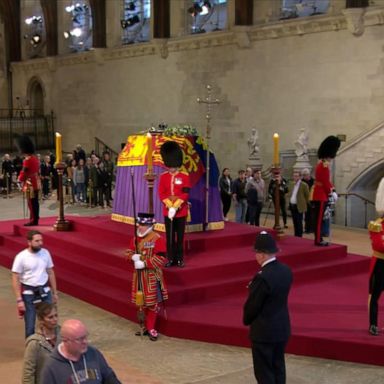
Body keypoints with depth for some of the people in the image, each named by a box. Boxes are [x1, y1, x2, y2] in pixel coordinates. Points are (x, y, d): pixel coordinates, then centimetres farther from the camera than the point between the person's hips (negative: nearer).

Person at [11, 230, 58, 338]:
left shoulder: (45, 253, -2)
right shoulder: (21, 257, -14)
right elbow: (15, 279, -11)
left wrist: (55, 292, 11)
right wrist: (19, 300, -15)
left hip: (45, 291, 4)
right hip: (28, 294, -4)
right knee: (30, 325, 4)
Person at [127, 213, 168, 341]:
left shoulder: (157, 239, -15)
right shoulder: (136, 238, 5)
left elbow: (162, 258, -20)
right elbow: (131, 251, 14)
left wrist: (144, 263, -23)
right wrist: (134, 256, -12)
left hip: (152, 276, -6)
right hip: (139, 275, 7)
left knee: (152, 302, 1)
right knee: (141, 302, 14)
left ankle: (151, 328, 11)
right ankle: (146, 326, 27)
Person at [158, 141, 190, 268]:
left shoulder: (185, 176, -3)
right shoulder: (163, 176, 3)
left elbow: (185, 194, -9)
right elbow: (161, 193, -2)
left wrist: (175, 207, -18)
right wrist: (170, 207, -15)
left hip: (181, 211, -2)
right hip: (167, 211, 2)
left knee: (180, 236, 5)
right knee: (169, 236, 6)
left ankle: (180, 259, 13)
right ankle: (171, 258, 14)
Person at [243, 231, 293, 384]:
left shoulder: (263, 277, -25)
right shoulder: (286, 271, -1)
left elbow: (253, 305, -16)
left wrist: (247, 320, 2)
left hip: (264, 331, -8)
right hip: (282, 327, 8)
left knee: (264, 372, 3)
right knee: (278, 368, 17)